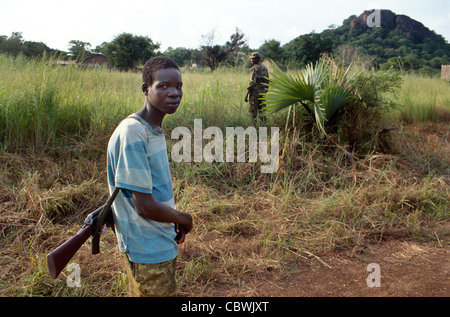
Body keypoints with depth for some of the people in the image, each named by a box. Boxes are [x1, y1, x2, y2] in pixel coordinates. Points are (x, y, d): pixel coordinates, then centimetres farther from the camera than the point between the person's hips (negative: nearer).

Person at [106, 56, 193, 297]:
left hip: (163, 243, 9)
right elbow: (145, 206, -25)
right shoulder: (132, 134, -25)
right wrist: (184, 219, -9)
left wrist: (174, 221, 4)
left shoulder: (155, 129, 4)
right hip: (147, 250, -9)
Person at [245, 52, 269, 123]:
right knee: (262, 110, 10)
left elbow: (252, 82, -18)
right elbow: (267, 81, 15)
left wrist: (247, 94, -15)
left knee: (253, 111, -2)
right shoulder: (264, 68, 12)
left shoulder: (255, 68, -12)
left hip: (255, 92, -7)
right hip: (263, 92, 8)